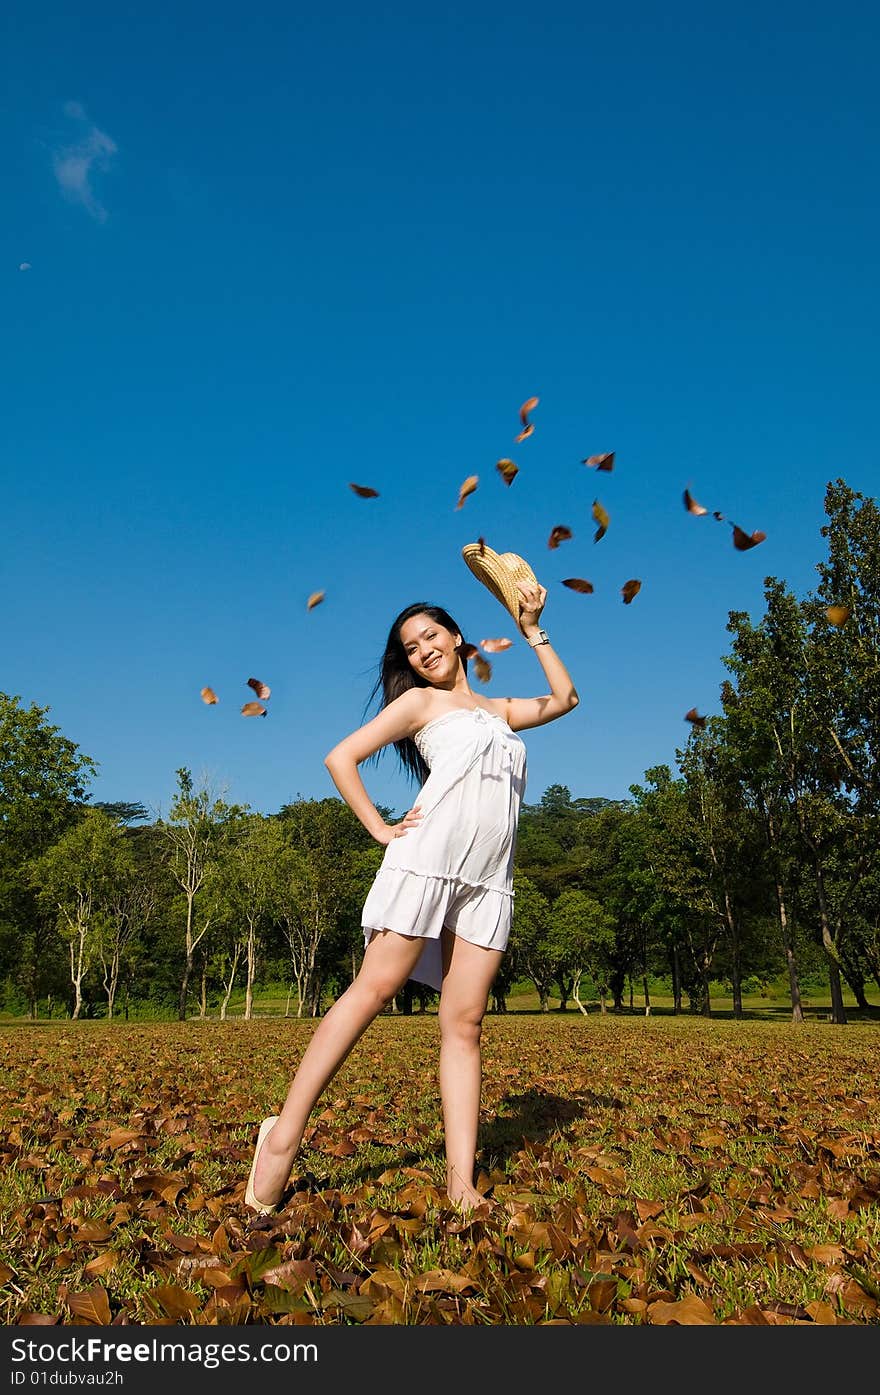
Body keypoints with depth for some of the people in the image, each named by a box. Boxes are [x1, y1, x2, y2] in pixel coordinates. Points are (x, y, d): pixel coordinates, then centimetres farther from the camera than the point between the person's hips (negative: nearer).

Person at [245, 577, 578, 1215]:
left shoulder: (500, 708, 27)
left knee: (464, 1023, -2)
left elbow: (564, 698, 33)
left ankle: (462, 1186, -3)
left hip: (490, 880, 4)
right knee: (373, 990, -10)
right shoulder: (421, 701, 12)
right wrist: (381, 829, -3)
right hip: (429, 854, -4)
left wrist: (533, 628, 30)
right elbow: (341, 758, 5)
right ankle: (285, 1134, -3)